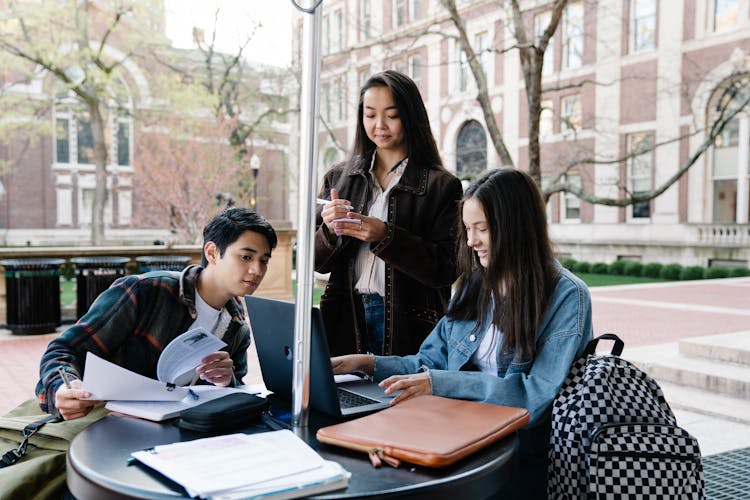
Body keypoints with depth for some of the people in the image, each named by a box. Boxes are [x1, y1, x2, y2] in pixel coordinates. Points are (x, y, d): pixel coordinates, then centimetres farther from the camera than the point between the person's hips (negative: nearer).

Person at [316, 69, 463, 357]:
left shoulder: (442, 186, -4)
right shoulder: (339, 177, 8)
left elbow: (446, 269, -11)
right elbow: (317, 262, 9)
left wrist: (385, 237, -21)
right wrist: (329, 231, -12)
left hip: (408, 325, -3)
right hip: (347, 320, 3)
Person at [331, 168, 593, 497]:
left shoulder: (567, 297, -7)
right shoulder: (474, 286, 12)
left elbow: (539, 394, -15)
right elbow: (432, 363, 14)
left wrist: (439, 383, -20)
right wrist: (369, 363, -2)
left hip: (524, 456, -5)